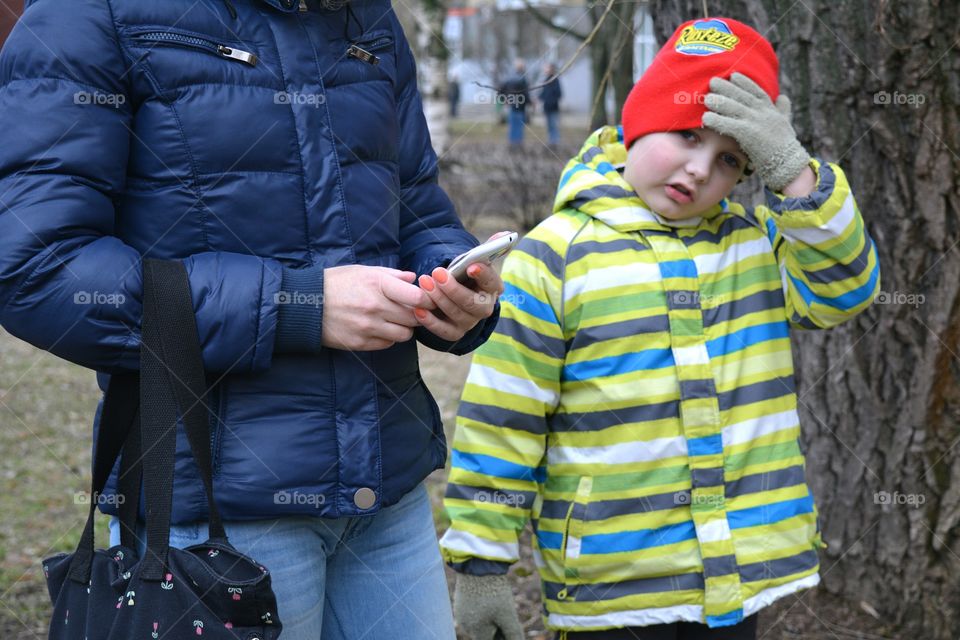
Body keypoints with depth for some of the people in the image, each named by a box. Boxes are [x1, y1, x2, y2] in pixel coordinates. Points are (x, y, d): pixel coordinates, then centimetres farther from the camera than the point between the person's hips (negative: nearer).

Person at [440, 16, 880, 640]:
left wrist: (792, 171, -14)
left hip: (739, 573, 5)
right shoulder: (554, 257, -7)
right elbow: (498, 425, -6)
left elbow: (844, 288, -6)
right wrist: (481, 563, -6)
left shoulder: (756, 240, 8)